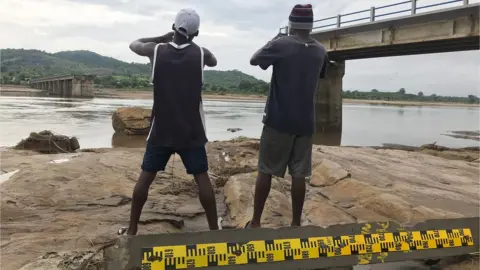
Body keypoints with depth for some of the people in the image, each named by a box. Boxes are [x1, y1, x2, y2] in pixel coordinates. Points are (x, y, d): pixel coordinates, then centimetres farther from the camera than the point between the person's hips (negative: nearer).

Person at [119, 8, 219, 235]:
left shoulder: (157, 50, -4)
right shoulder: (201, 54, -3)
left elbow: (134, 44, 18)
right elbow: (213, 62, 22)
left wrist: (163, 37, 20)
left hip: (161, 129, 1)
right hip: (191, 131, 0)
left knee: (145, 177, 11)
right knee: (202, 178, 6)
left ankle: (132, 229, 18)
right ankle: (214, 229, 11)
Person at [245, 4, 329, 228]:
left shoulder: (281, 44, -8)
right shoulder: (320, 51, 7)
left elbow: (254, 60, 6)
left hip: (278, 120, -3)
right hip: (305, 123, 4)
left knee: (265, 171, 5)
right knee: (299, 174, 7)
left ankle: (255, 222, 10)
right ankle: (296, 223, 12)